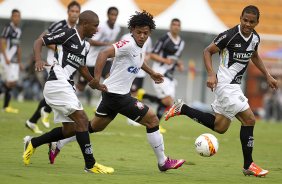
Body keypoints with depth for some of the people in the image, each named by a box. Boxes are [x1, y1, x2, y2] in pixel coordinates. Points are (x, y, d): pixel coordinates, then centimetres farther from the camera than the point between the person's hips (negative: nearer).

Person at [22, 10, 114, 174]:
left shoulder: (86, 45, 15)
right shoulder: (68, 34, -8)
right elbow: (39, 42, -7)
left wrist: (94, 83, 22)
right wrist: (38, 60, -24)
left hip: (67, 87, 10)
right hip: (57, 84, -10)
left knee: (69, 129, 11)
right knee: (82, 119, -15)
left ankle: (33, 143, 27)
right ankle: (90, 164, -13)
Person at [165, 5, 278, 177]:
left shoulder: (255, 37, 4)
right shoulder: (230, 36, -18)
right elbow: (208, 51, -9)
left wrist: (267, 76, 19)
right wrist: (211, 74, -20)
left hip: (234, 85, 9)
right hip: (225, 84, -9)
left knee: (220, 127, 13)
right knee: (249, 119, -12)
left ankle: (182, 109, 20)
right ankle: (248, 166, -3)